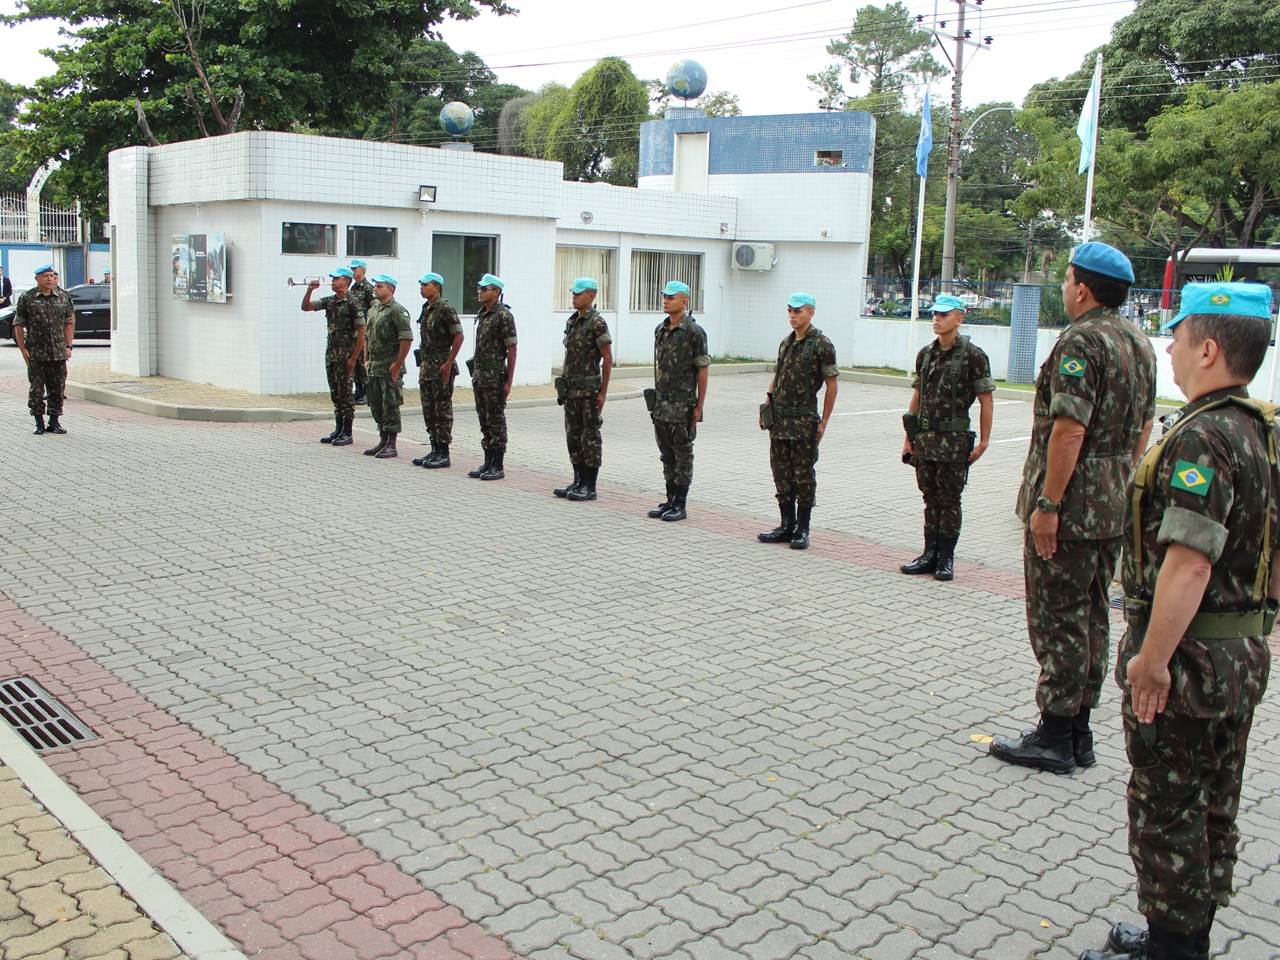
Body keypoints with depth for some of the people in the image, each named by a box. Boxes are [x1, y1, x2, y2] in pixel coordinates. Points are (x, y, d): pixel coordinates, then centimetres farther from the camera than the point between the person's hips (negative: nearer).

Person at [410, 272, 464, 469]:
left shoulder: (445, 309, -12)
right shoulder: (426, 309, 14)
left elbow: (458, 336, -16)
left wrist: (448, 363, -18)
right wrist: (423, 363, 16)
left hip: (441, 366, -9)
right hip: (426, 366, 9)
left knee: (443, 410, -4)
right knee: (428, 410, 11)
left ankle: (443, 453, 1)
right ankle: (434, 450, 18)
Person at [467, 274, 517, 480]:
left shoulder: (504, 315, -12)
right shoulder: (482, 314, 13)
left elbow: (511, 350, -13)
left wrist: (509, 382, -16)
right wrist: (475, 372, 15)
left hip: (495, 377, -8)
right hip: (479, 376, 8)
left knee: (496, 421, -2)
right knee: (484, 420, 12)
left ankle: (498, 466, 4)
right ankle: (488, 462, 19)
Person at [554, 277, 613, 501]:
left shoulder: (597, 323, -12)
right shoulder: (572, 321, 13)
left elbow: (607, 359, -13)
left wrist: (603, 392, -14)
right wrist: (562, 383, 14)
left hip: (589, 389, -8)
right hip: (571, 390, 8)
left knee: (590, 437, -1)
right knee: (573, 436, 12)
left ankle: (590, 487, 4)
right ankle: (578, 481, 20)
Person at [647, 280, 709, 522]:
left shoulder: (694, 332, -10)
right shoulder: (660, 329, 11)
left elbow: (702, 371, -10)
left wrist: (699, 407, -12)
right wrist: (655, 398, 15)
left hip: (683, 405, -7)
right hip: (661, 405, 7)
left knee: (683, 455, 1)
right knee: (667, 454, 12)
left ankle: (681, 505, 7)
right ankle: (670, 500, 21)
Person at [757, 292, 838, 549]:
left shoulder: (821, 344, -7)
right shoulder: (786, 343, 13)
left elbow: (832, 384, -6)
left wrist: (823, 422, -8)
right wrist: (767, 406, 10)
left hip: (804, 419, -7)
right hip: (779, 418, 7)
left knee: (803, 475, 0)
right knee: (781, 473, 10)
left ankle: (802, 530, 9)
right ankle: (787, 525, 19)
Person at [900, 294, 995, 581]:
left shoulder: (973, 355, -7)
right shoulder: (925, 354, 10)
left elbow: (985, 400, -6)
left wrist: (983, 441, -8)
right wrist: (909, 437, 12)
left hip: (954, 440, -5)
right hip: (924, 438, 5)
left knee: (949, 501, 2)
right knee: (931, 500, 11)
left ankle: (946, 558, 10)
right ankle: (930, 555, 18)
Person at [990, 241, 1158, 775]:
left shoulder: (1081, 342, -17)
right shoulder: (1140, 344, 12)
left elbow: (1070, 431, -24)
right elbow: (1143, 429, 17)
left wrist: (1047, 504, -21)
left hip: (1070, 505, -9)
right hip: (1114, 507, 9)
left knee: (1058, 619, -1)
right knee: (1092, 619, 15)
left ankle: (1055, 737, 7)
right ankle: (1079, 731, 24)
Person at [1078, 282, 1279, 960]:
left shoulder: (1202, 436, -23)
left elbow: (1188, 565, -29)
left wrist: (1151, 662, -23)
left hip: (1187, 657, -10)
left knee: (1165, 811, 4)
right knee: (1213, 810, 19)